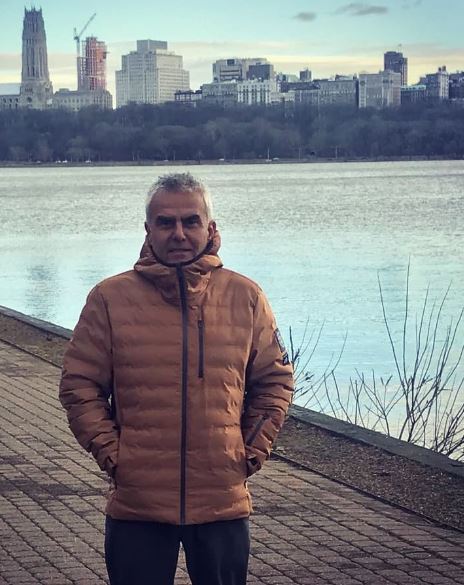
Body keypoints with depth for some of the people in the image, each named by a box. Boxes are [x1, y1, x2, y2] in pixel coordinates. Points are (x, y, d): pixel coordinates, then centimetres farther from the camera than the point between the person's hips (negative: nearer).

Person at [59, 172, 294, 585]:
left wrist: (253, 452, 3)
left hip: (223, 500, 1)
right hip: (136, 502, -1)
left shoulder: (246, 297, 2)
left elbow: (275, 381, 10)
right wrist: (110, 452, -5)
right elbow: (79, 385, 2)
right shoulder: (111, 298, -2)